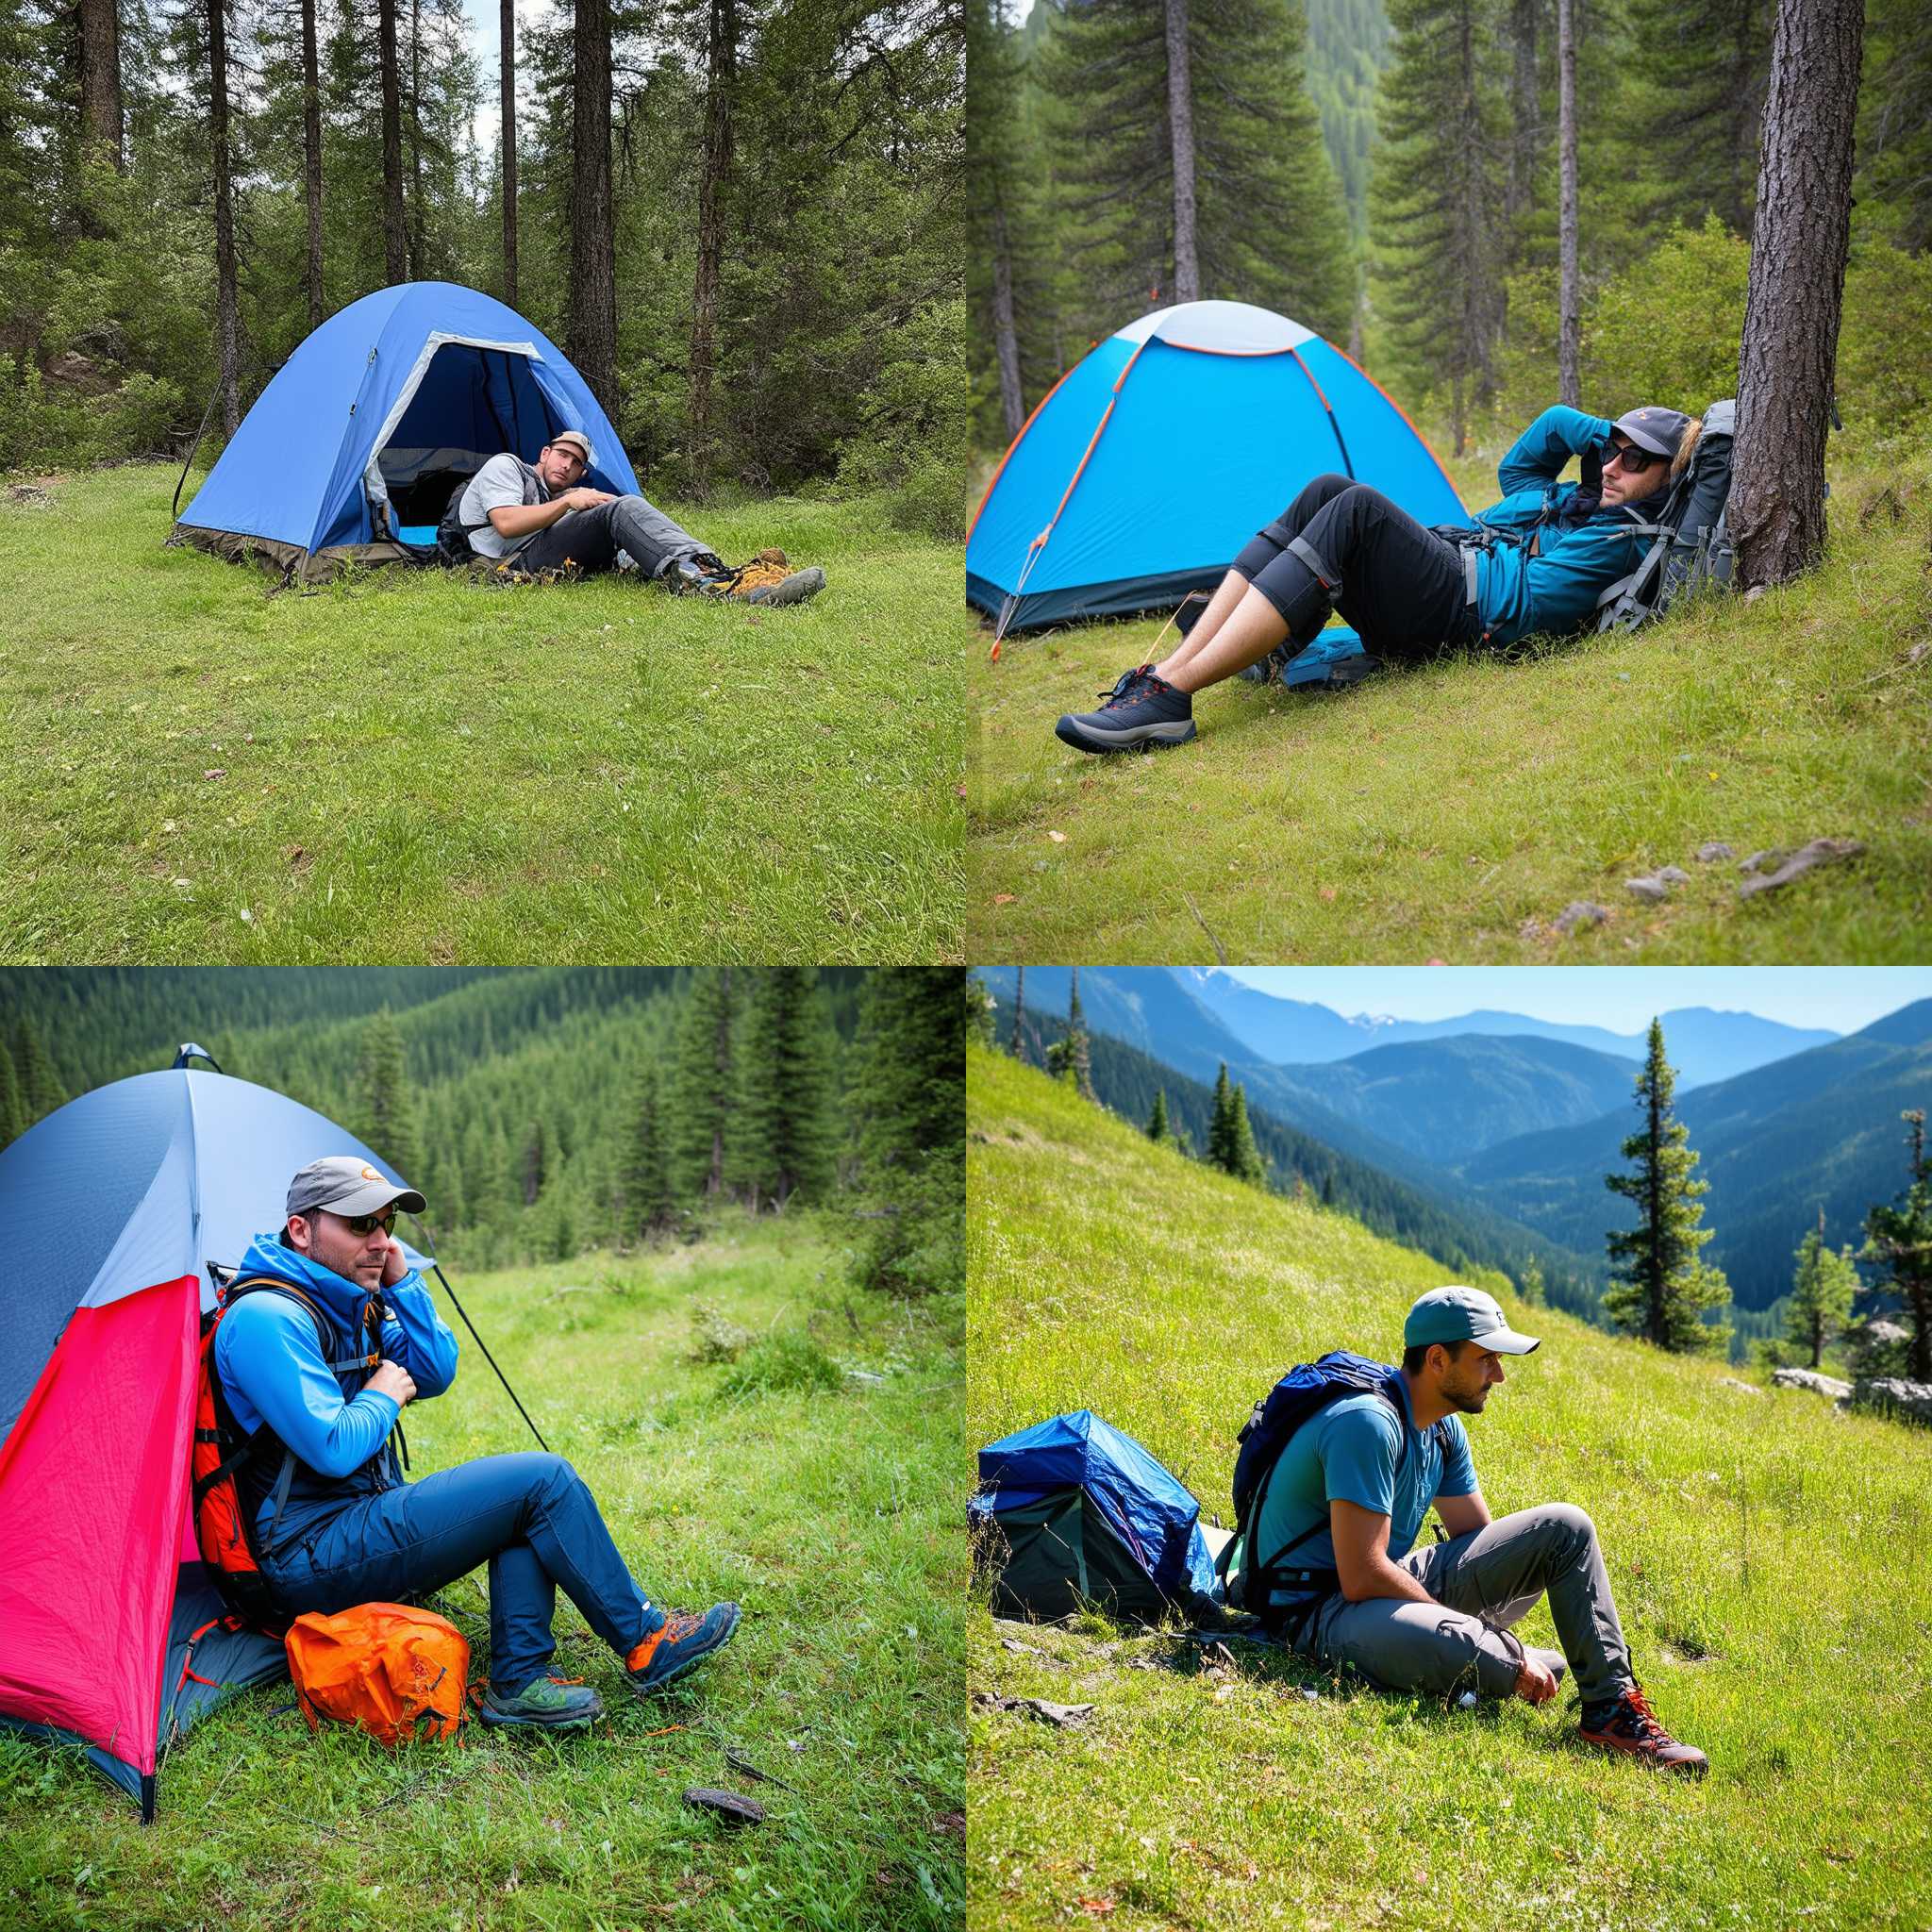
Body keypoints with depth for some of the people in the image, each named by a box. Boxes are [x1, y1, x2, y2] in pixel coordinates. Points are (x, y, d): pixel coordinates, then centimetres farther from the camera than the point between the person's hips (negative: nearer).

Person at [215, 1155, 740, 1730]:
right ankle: (646, 1644, 1)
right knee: (543, 1481, -13)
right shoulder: (267, 1318, -19)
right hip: (313, 1560, -10)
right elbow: (332, 1450, -25)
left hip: (361, 1524, 10)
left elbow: (435, 1375, 13)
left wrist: (402, 1283, 2)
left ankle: (518, 1681, -7)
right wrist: (383, 1397, -6)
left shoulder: (350, 1304, 13)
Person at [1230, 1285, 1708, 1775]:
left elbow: (1480, 1536, 19)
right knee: (1449, 1643, -43)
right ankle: (1518, 1665, -7)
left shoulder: (1444, 1428, 7)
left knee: (1565, 1527, 3)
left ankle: (1612, 1707, 0)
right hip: (1323, 1609, -10)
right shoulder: (1368, 1423, -24)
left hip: (1399, 1582, 10)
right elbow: (1362, 1579, -28)